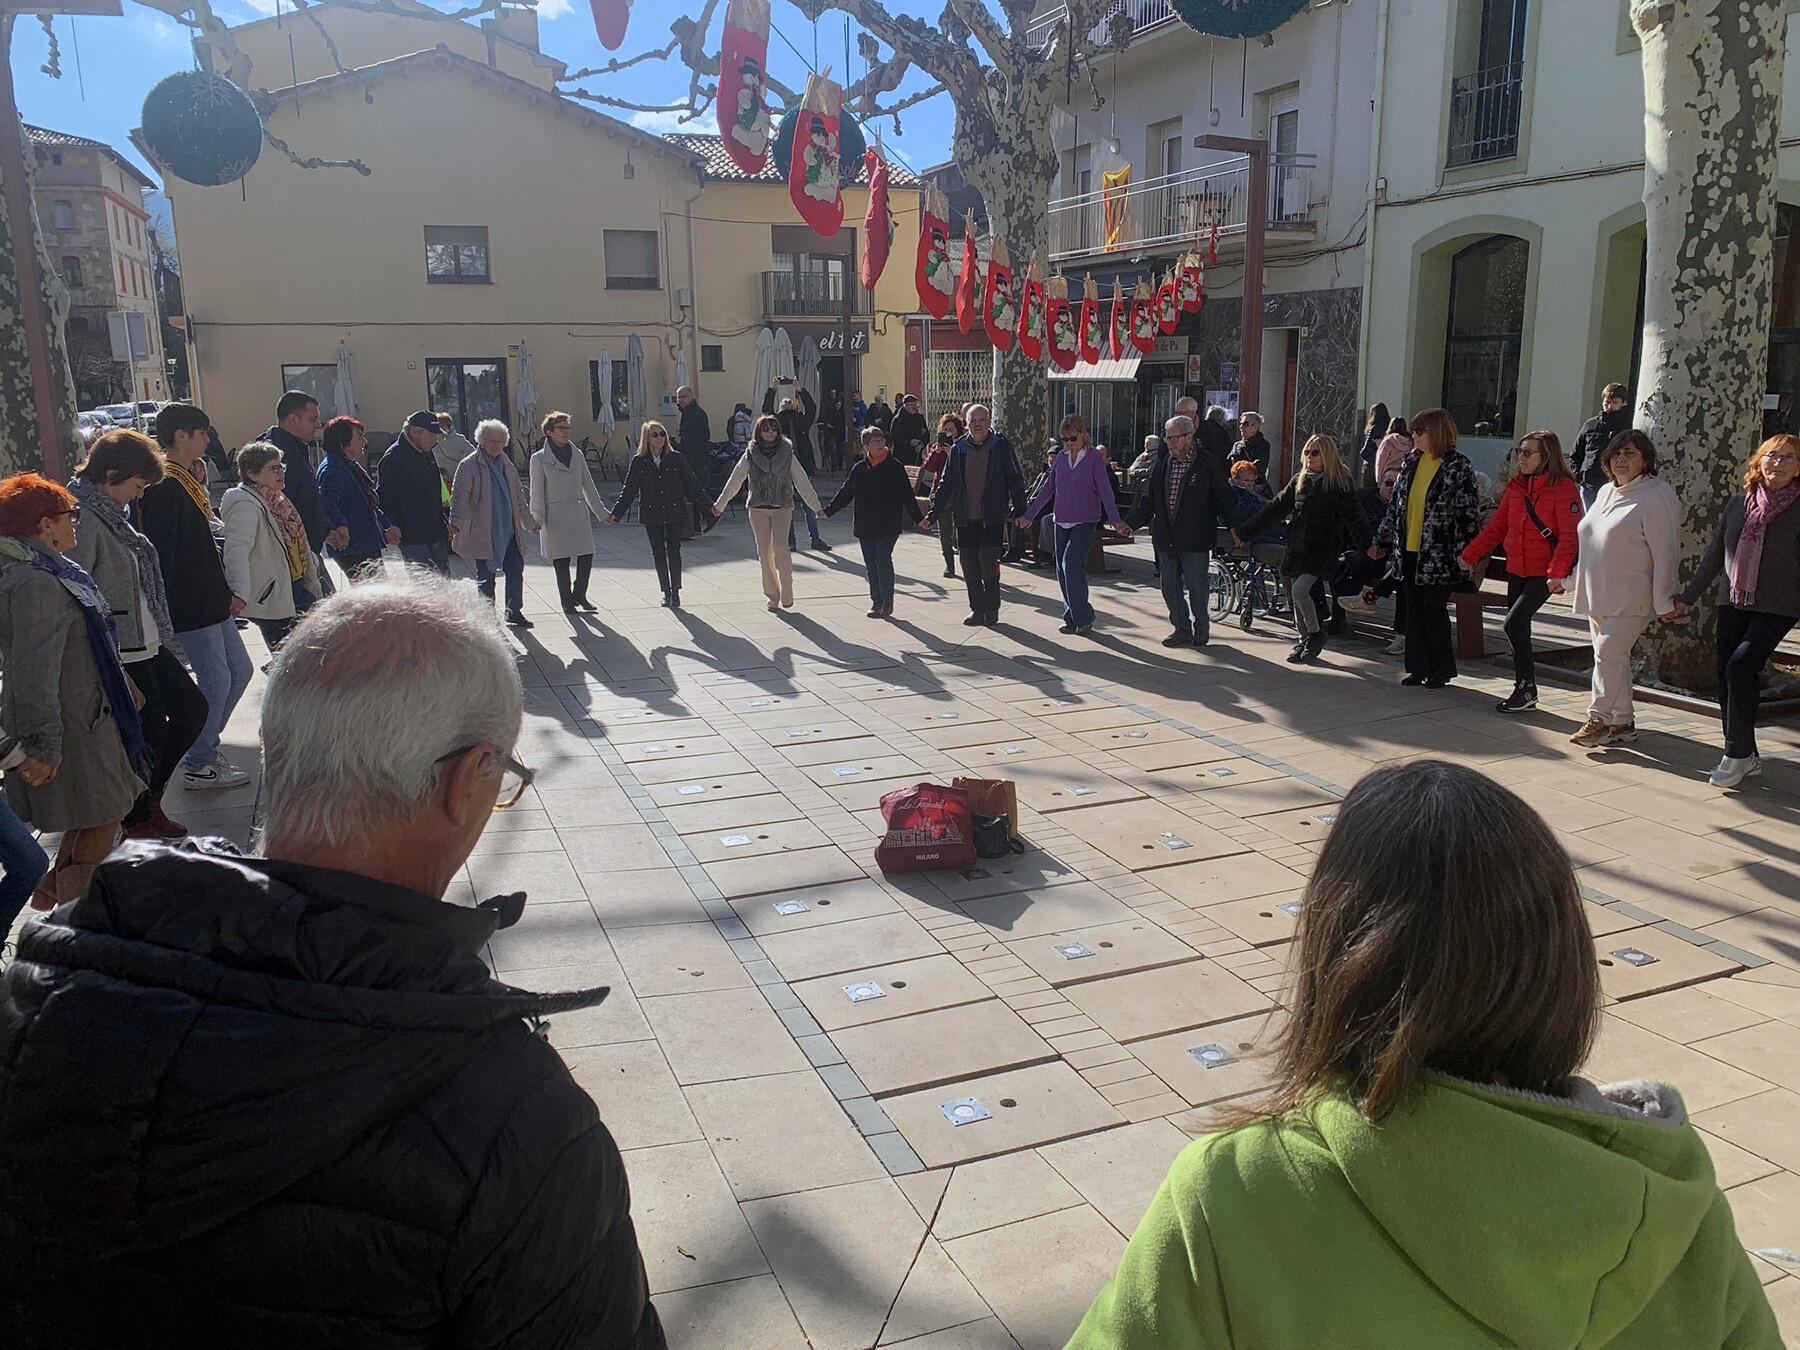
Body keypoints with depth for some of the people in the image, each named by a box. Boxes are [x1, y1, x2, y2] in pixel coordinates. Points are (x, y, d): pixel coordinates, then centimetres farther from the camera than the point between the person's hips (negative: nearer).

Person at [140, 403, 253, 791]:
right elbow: (161, 553, -21)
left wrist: (228, 595, 19)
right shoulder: (164, 486, -17)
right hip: (190, 607, -10)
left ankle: (203, 748, 26)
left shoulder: (187, 480, 14)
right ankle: (199, 766, 9)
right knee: (216, 680, -4)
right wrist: (164, 613, -22)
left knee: (239, 671, 14)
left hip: (211, 601, 10)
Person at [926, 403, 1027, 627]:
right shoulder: (958, 449, 9)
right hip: (965, 518, 3)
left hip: (992, 518, -3)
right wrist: (933, 514, 8)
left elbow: (1015, 480, 2)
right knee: (969, 566, 5)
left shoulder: (1001, 446, 1)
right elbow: (946, 484, 13)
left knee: (988, 562, -8)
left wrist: (1020, 511, -6)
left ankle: (992, 608, 10)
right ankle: (977, 609, 18)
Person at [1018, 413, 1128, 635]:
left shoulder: (1095, 457, -6)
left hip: (1085, 521, -6)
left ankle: (1083, 617, -8)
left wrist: (1115, 520, -21)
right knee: (1062, 571, 6)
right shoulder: (1061, 457, 9)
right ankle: (1072, 617, 18)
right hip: (1062, 521, 6)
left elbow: (1105, 490, -10)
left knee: (1072, 564, -19)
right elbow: (1047, 489, 15)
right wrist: (1029, 515, 16)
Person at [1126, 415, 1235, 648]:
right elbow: (1149, 501, 16)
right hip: (1166, 539, 5)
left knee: (1196, 586, 0)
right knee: (1170, 587, 7)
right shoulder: (1162, 465, 12)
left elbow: (1223, 498, -3)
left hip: (1195, 540, -5)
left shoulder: (1209, 464, -4)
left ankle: (1201, 627, 20)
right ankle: (1182, 629, 19)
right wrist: (1128, 523, 7)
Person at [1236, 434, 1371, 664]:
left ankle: (1316, 635, 2)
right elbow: (1275, 509, 15)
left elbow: (1353, 517, -10)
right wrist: (1243, 532, 13)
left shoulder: (1341, 483, -4)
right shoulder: (1299, 481, 12)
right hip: (1297, 548, 6)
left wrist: (1367, 546, -23)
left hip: (1322, 549, -6)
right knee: (1296, 594, 9)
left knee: (1300, 590, -21)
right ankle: (1305, 639, 26)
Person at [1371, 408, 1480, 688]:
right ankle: (1418, 667, 18)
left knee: (1434, 611, -1)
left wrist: (1463, 550, -18)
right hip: (1408, 550, 6)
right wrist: (1382, 541, 18)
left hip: (1437, 554, -6)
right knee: (1414, 611, 9)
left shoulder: (1458, 466, -7)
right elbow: (1396, 505, 18)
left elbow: (1467, 512, -10)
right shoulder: (1410, 463, 12)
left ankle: (1440, 670, 13)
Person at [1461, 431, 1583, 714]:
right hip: (1516, 570, 7)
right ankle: (1524, 692, 19)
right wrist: (1470, 554, 9)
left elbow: (1569, 536, -16)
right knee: (1519, 629, 10)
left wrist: (1557, 573, -24)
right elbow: (1497, 527, 15)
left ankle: (1526, 688, -2)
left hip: (1543, 573, -7)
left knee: (1513, 624, -16)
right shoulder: (1516, 487, 10)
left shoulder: (1563, 489, -10)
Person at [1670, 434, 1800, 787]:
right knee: (1728, 679, 3)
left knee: (1740, 667, -19)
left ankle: (1738, 754, -8)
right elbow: (1714, 557, 14)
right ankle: (1746, 757, 16)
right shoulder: (1737, 504, 8)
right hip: (1733, 603, 5)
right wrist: (1687, 598, 15)